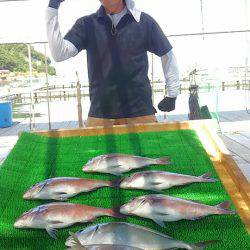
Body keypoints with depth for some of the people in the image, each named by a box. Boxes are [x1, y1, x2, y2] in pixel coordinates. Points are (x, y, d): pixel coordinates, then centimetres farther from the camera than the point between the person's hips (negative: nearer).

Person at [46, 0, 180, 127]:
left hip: (140, 110, -1)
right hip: (100, 113, 1)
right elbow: (59, 53, -7)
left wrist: (172, 94, 13)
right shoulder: (87, 24, 5)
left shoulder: (144, 22, 3)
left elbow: (167, 55, 13)